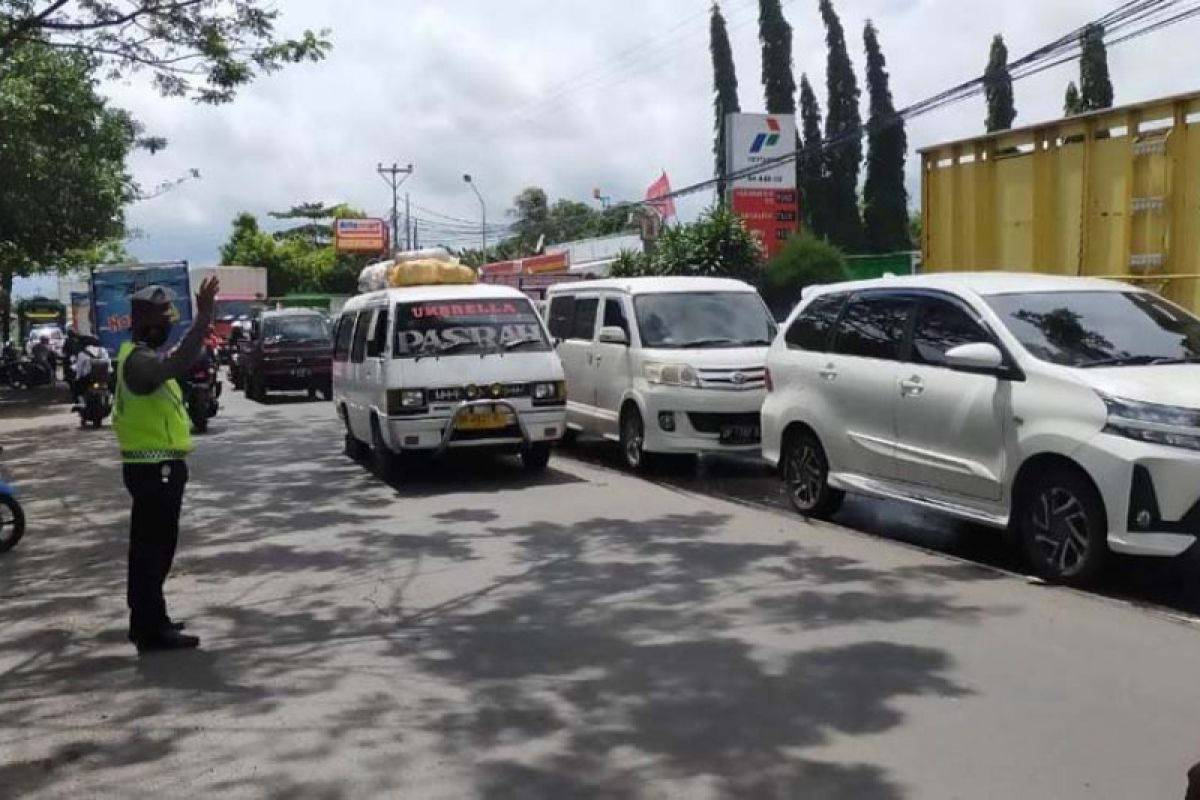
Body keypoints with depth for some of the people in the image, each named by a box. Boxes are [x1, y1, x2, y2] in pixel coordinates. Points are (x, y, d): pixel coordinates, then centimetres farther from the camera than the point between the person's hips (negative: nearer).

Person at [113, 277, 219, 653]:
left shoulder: (142, 356, 15)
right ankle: (153, 629, -2)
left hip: (155, 465, 11)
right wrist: (203, 316, -45)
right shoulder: (139, 359, -19)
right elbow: (179, 363, -40)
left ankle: (146, 619, 26)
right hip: (155, 467, -11)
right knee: (154, 547, -6)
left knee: (150, 546, 16)